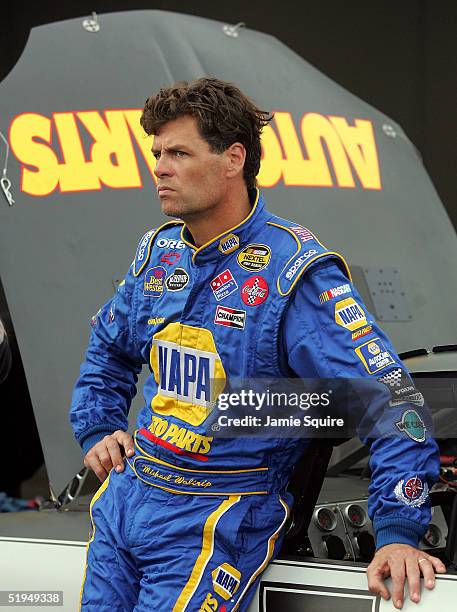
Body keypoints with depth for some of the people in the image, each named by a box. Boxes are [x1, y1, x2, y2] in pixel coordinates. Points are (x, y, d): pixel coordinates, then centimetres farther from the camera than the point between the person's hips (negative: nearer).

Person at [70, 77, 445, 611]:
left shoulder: (292, 271, -16)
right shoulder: (159, 252, 6)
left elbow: (389, 401, -20)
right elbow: (108, 347, 27)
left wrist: (398, 532, -26)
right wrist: (96, 430, 13)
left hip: (216, 521, -7)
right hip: (126, 493, 7)